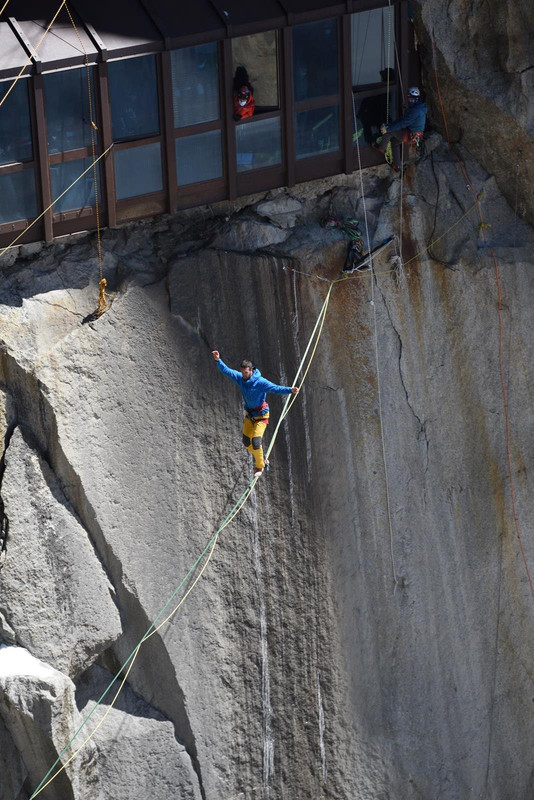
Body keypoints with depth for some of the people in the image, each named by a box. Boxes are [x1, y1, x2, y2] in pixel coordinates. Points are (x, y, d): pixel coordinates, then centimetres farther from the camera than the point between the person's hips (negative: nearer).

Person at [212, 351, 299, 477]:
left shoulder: (260, 382, -26)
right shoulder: (240, 378, -10)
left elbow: (276, 388, -35)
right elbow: (226, 371, -1)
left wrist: (290, 390, -50)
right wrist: (218, 360, -11)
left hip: (261, 415, -6)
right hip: (249, 414, 6)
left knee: (256, 442, -14)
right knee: (246, 441, 8)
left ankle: (260, 466, 9)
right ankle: (259, 457, 35)